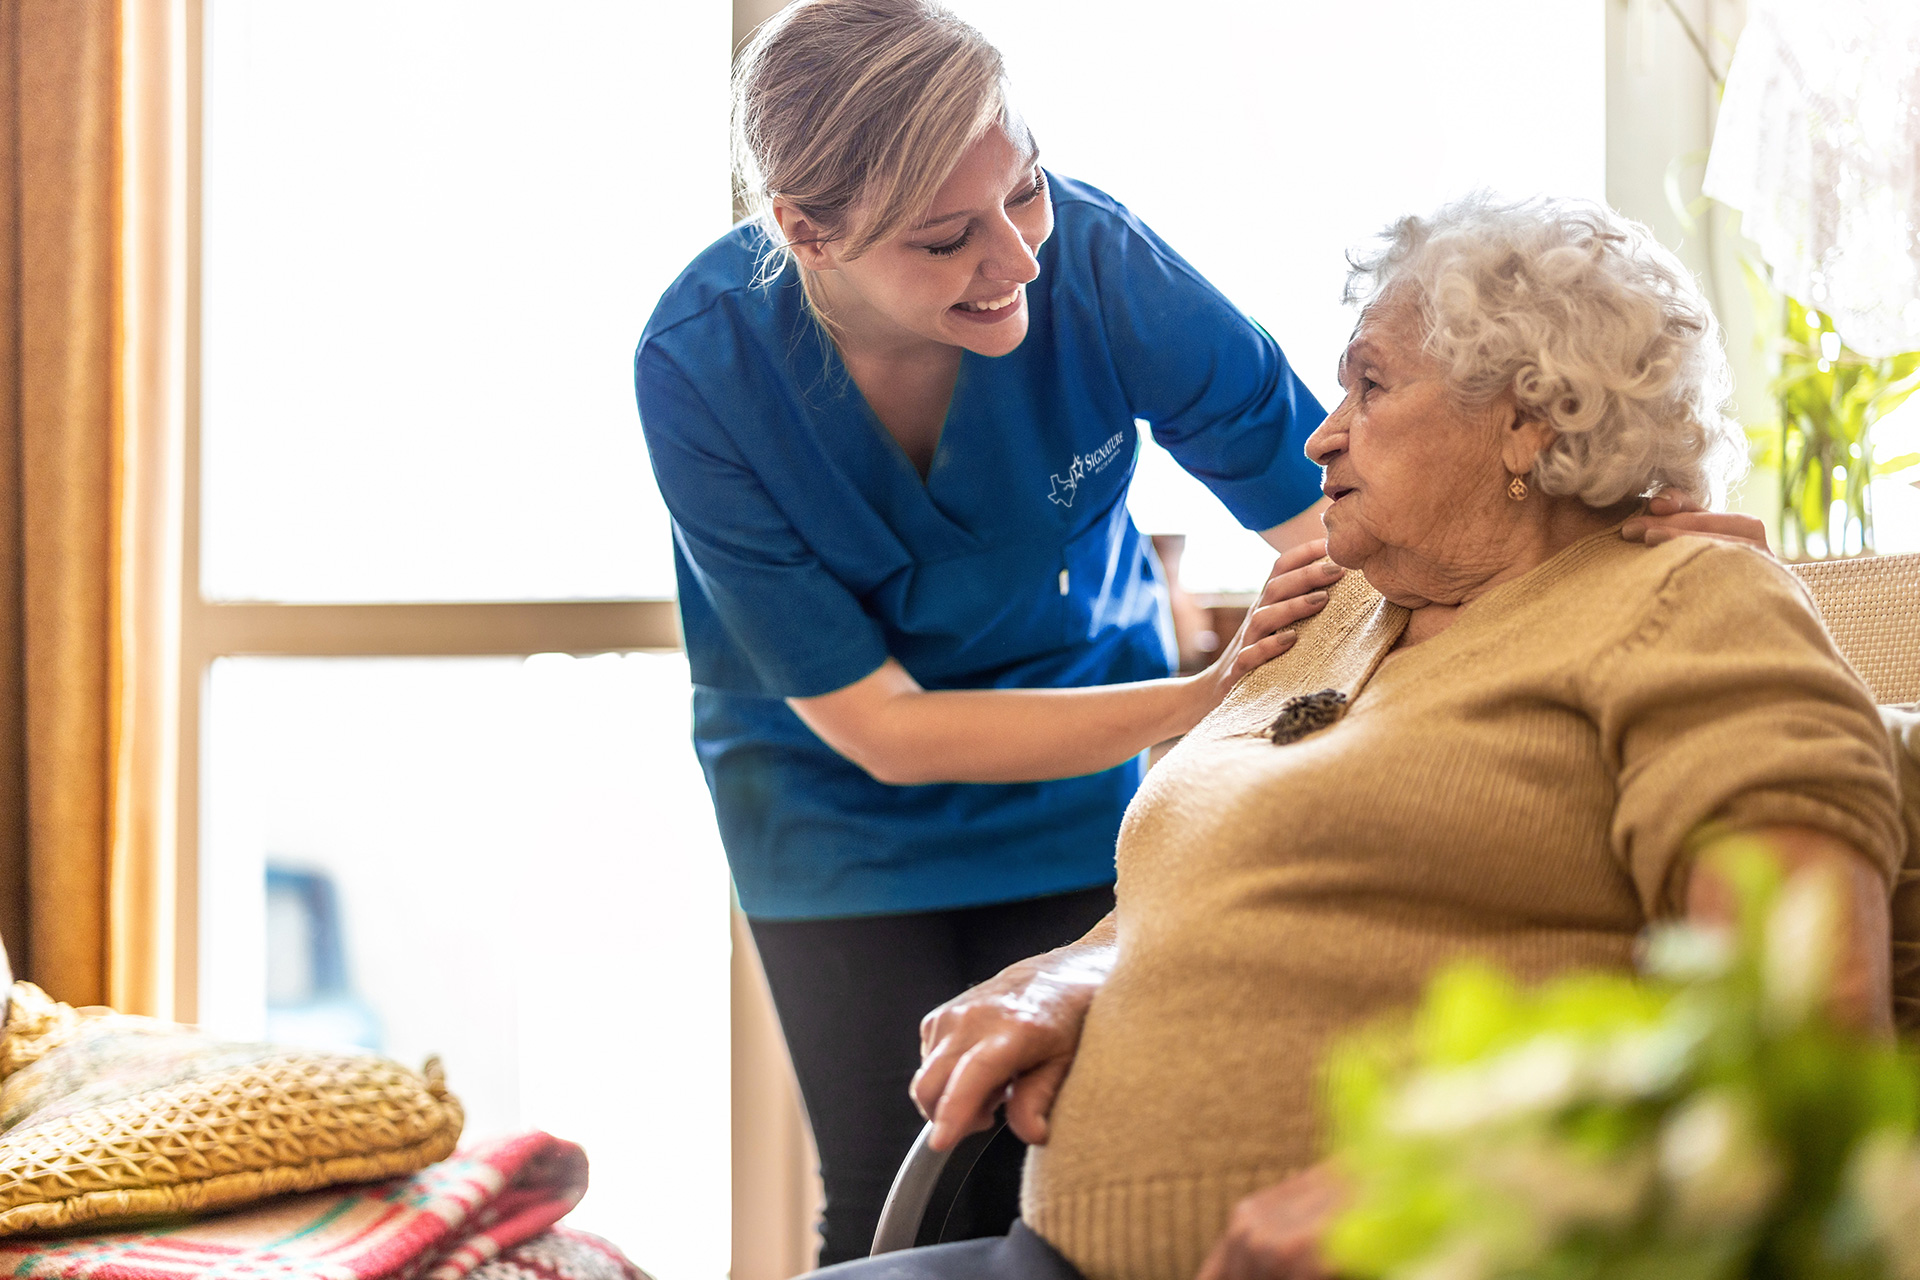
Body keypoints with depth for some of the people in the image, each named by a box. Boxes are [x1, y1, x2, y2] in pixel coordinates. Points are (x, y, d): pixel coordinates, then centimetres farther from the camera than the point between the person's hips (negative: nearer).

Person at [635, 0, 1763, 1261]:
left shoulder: (1094, 258, -25)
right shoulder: (702, 364, -26)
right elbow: (875, 726, -23)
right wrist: (1204, 696, -33)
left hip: (1081, 781, 1)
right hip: (839, 809, -1)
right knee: (894, 1206, -3)